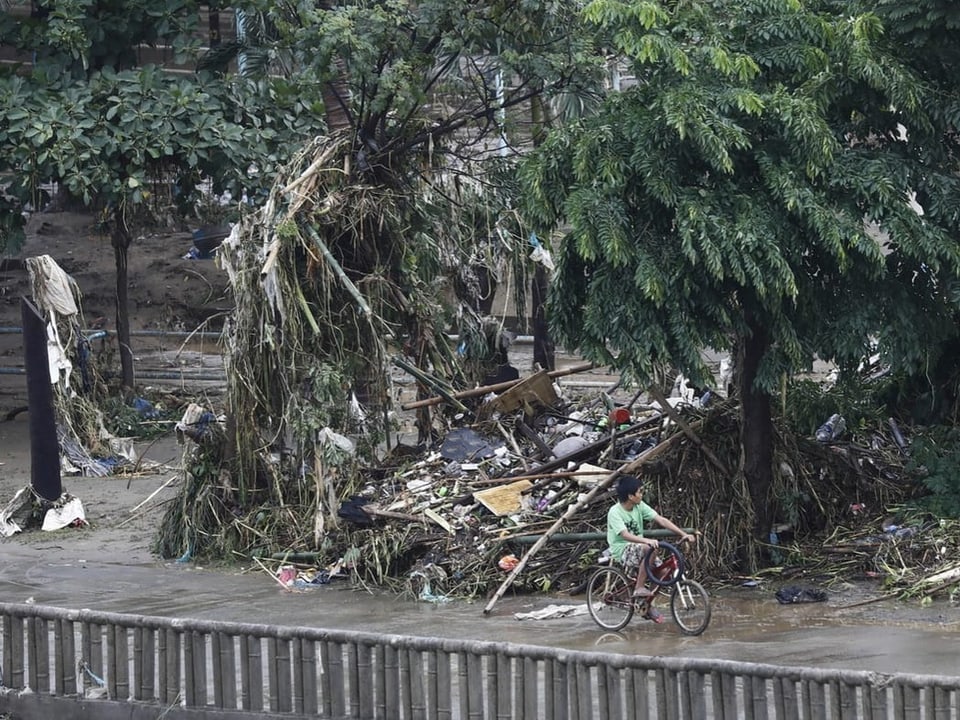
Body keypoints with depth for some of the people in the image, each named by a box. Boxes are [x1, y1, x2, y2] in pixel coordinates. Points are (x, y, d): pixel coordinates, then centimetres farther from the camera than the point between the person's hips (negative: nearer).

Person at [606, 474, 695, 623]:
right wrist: (647, 541, -47)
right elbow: (625, 534, -31)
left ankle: (649, 606, 10)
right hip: (621, 551, -7)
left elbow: (661, 520, -4)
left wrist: (684, 534, -14)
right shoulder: (615, 512, -17)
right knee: (649, 548, -33)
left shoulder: (640, 506, 2)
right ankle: (639, 588, -23)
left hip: (637, 548, 7)